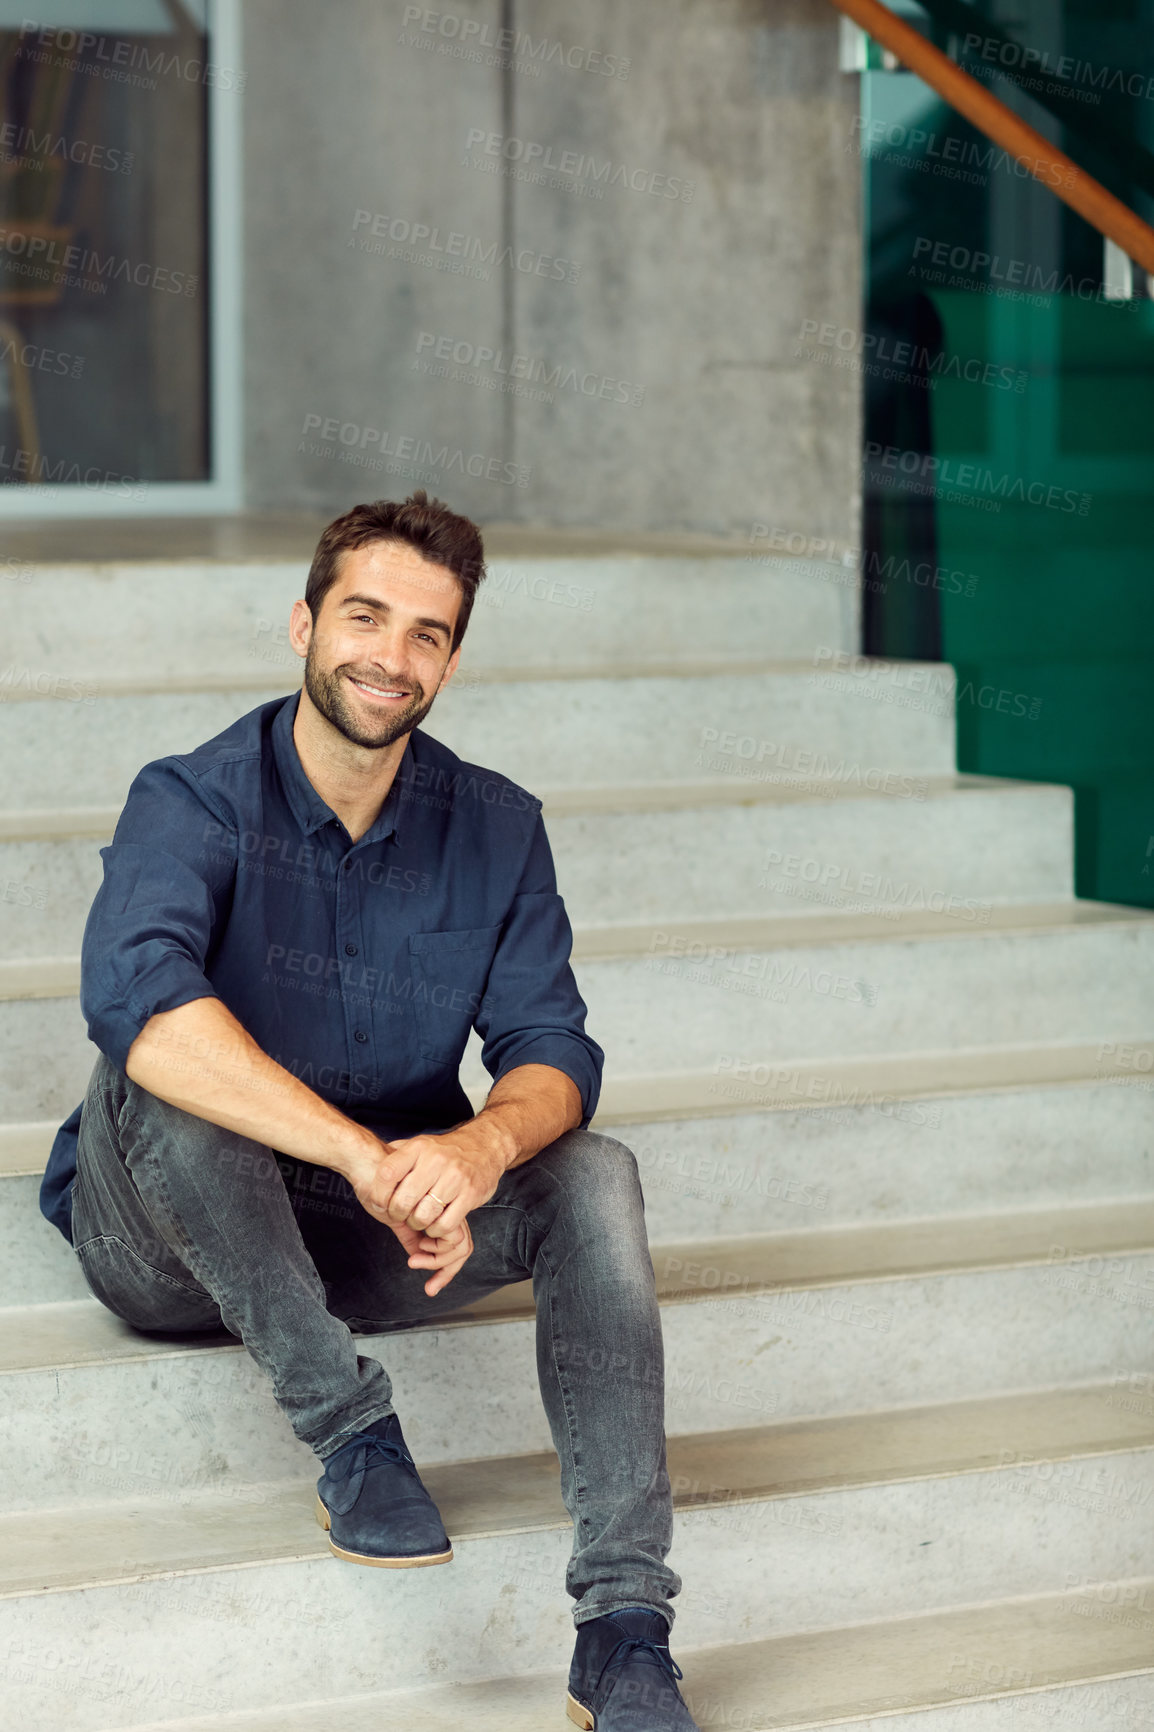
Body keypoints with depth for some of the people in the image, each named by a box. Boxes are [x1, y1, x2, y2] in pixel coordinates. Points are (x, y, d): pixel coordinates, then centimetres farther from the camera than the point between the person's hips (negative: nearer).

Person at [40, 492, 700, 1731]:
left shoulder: (495, 829, 0)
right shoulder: (193, 803, -15)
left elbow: (551, 1050, -7)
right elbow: (135, 1000, -36)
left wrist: (479, 1149, -33)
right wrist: (369, 1159, -43)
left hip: (369, 1246, 4)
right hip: (170, 1246, -3)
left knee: (594, 1174, -22)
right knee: (157, 1072, -33)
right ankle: (351, 1430, -26)